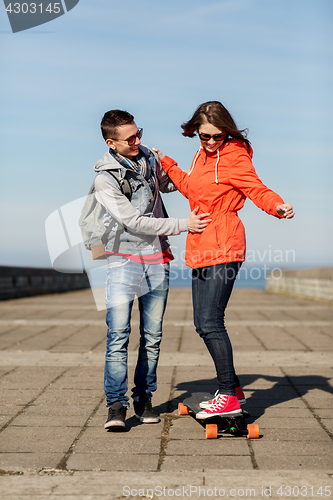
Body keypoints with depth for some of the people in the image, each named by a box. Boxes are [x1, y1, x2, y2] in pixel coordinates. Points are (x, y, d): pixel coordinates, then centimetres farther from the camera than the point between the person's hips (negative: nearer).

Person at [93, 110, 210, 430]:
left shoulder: (148, 157, 7)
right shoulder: (104, 179, -12)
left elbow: (167, 183, 27)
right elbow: (135, 222, -17)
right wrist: (183, 225, -19)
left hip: (157, 259, 5)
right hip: (124, 259, -5)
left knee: (152, 337, 7)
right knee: (118, 336, -12)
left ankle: (144, 399, 18)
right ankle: (116, 405, -7)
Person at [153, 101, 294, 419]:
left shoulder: (234, 156, -6)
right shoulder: (202, 155, 17)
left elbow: (256, 189, -15)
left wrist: (277, 206, -35)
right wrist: (166, 163, 31)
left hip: (222, 248, -9)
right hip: (201, 249, 9)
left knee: (210, 323, -13)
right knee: (203, 324, 10)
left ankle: (229, 397, -6)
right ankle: (231, 386, 23)